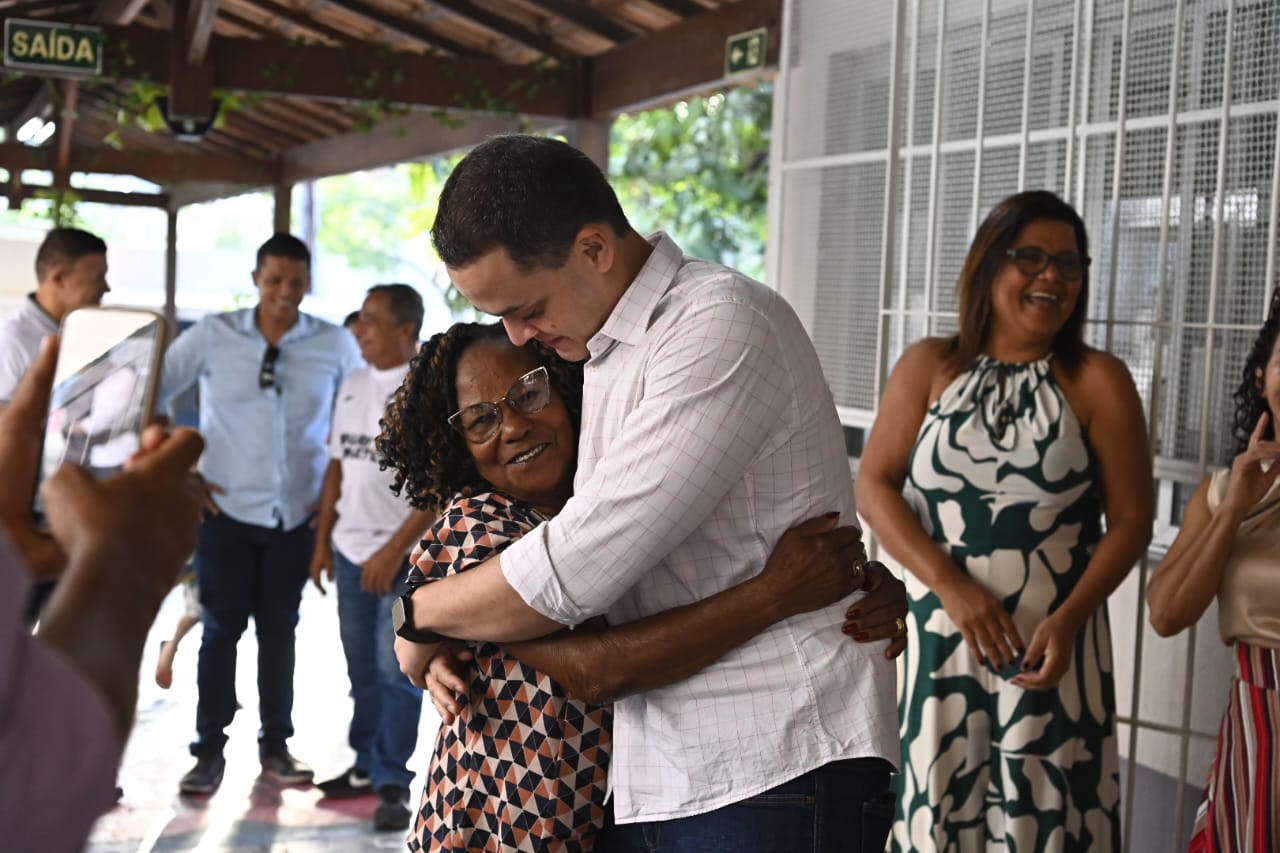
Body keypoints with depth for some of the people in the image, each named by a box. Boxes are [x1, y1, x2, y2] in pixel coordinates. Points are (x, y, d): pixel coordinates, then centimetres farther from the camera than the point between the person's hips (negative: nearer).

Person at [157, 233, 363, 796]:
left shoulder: (336, 345, 0)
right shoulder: (213, 335, -2)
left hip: (297, 514, 1)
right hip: (226, 509, -1)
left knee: (279, 630, 10)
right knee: (221, 628, 1)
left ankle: (276, 745, 21)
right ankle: (209, 750, 10)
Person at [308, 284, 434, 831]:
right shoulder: (353, 386, 11)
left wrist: (394, 549, -19)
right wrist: (322, 540, 14)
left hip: (406, 554, -7)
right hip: (351, 548, 7)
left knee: (396, 669, -5)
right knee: (363, 668, 14)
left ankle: (393, 785, 3)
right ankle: (368, 766, 25)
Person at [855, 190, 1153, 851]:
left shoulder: (1098, 381, 2)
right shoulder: (930, 366, 5)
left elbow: (1131, 519, 0)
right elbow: (873, 486, -1)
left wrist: (1068, 620, -14)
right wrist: (952, 586, -14)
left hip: (1053, 643, -1)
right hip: (938, 634, 1)